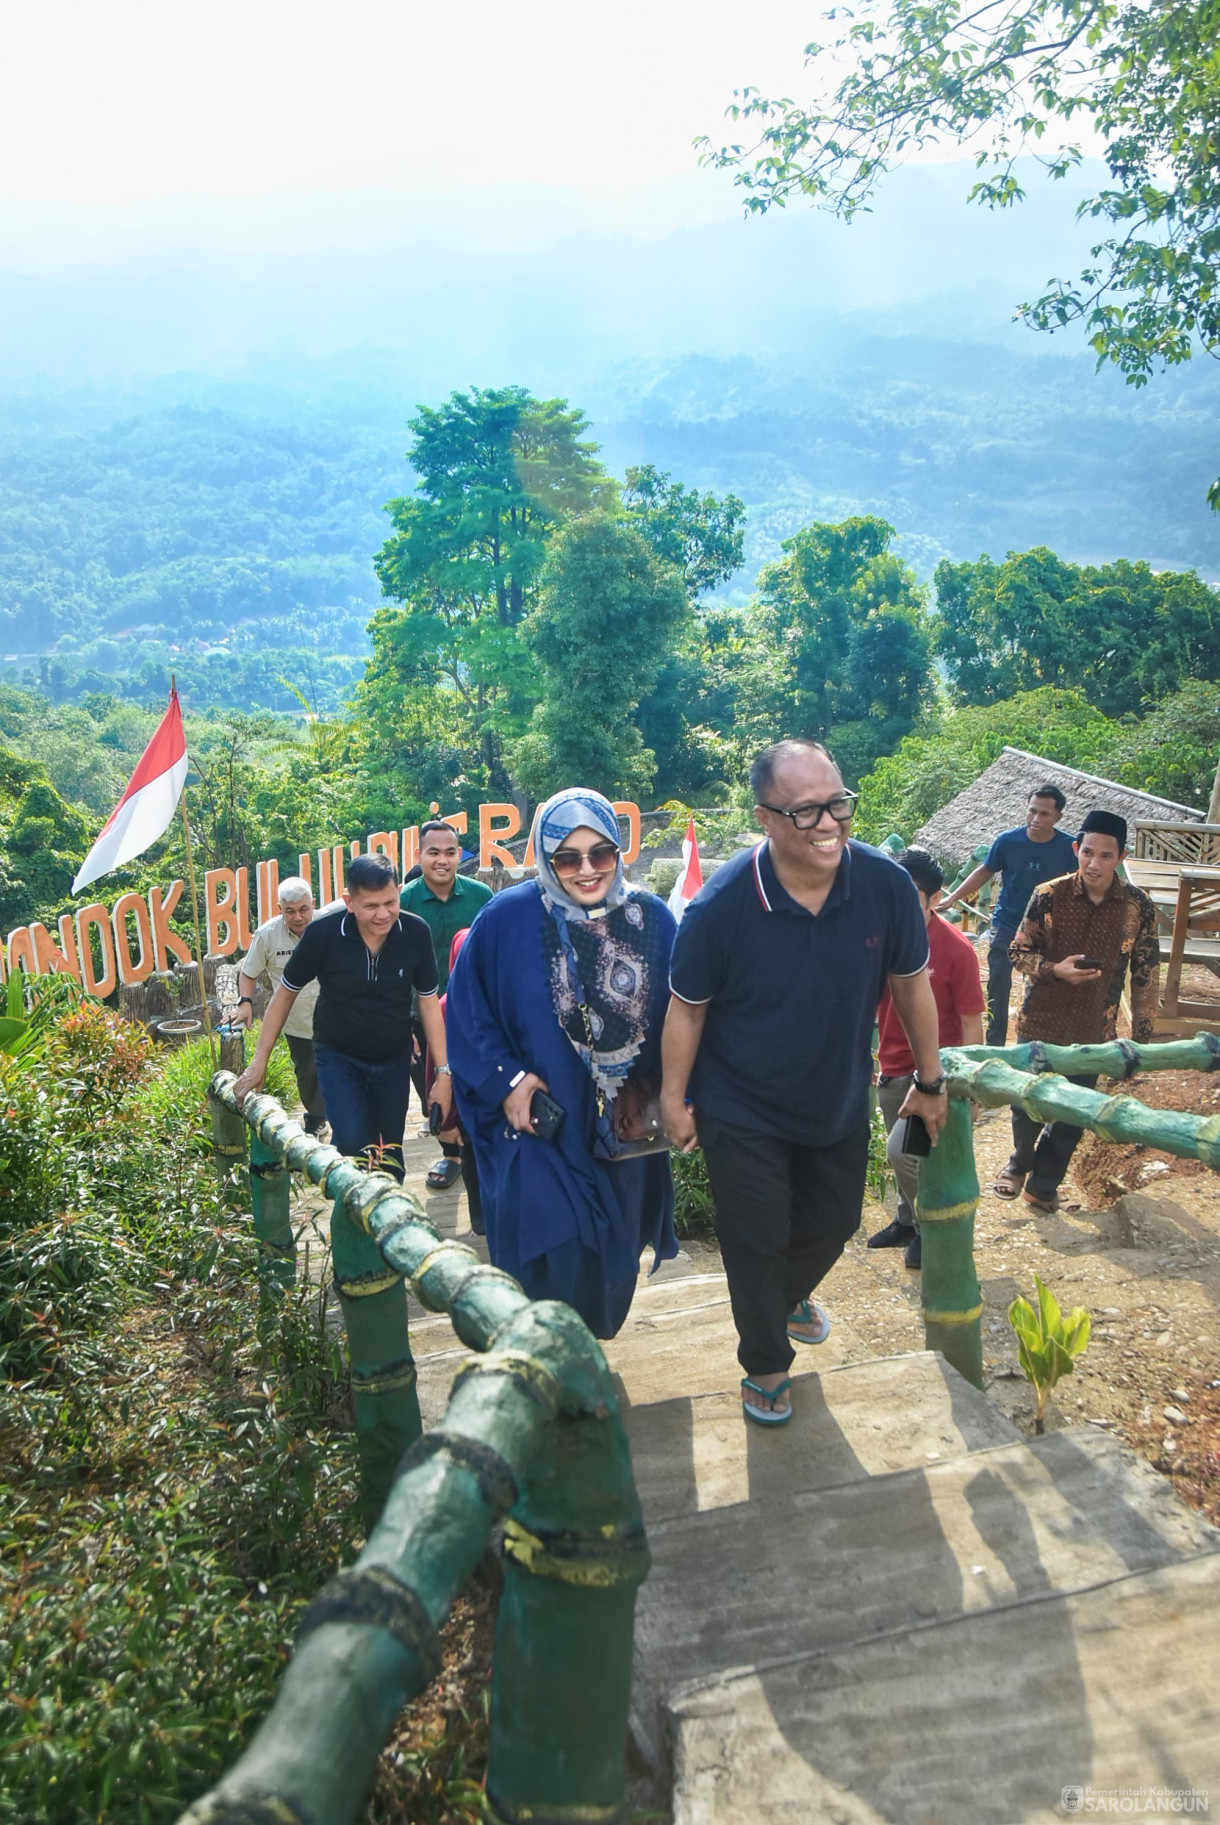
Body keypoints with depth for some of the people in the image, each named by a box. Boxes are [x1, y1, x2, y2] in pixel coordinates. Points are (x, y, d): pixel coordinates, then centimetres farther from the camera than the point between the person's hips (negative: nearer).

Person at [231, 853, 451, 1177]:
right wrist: (259, 1062, -5)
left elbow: (429, 1003, -6)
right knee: (351, 1142, -21)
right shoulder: (322, 933, -22)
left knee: (388, 1156, 10)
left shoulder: (415, 933, -18)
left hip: (394, 1058, 2)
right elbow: (285, 994, -6)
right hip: (338, 1056, -2)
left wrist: (443, 1072, -8)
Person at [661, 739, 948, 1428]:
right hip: (744, 1112, -3)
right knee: (757, 1242, 11)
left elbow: (911, 983, -4)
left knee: (834, 1222, 24)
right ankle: (766, 1365, 39)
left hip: (841, 1104, 4)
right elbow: (688, 1008, -13)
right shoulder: (722, 904, -27)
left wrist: (931, 1080, 5)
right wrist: (674, 1099, -6)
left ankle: (791, 1296, 59)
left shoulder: (888, 885, -20)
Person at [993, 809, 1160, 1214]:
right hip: (1040, 1022, -1)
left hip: (1093, 1031, 1)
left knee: (1072, 1114, 10)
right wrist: (1055, 969, -20)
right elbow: (1019, 952, -2)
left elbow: (1146, 975, -1)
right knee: (1027, 1105, 11)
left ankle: (1043, 1182, 32)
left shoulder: (1138, 906, -9)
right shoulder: (1048, 896, -11)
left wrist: (1142, 1035, 1)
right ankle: (1020, 1162, 41)